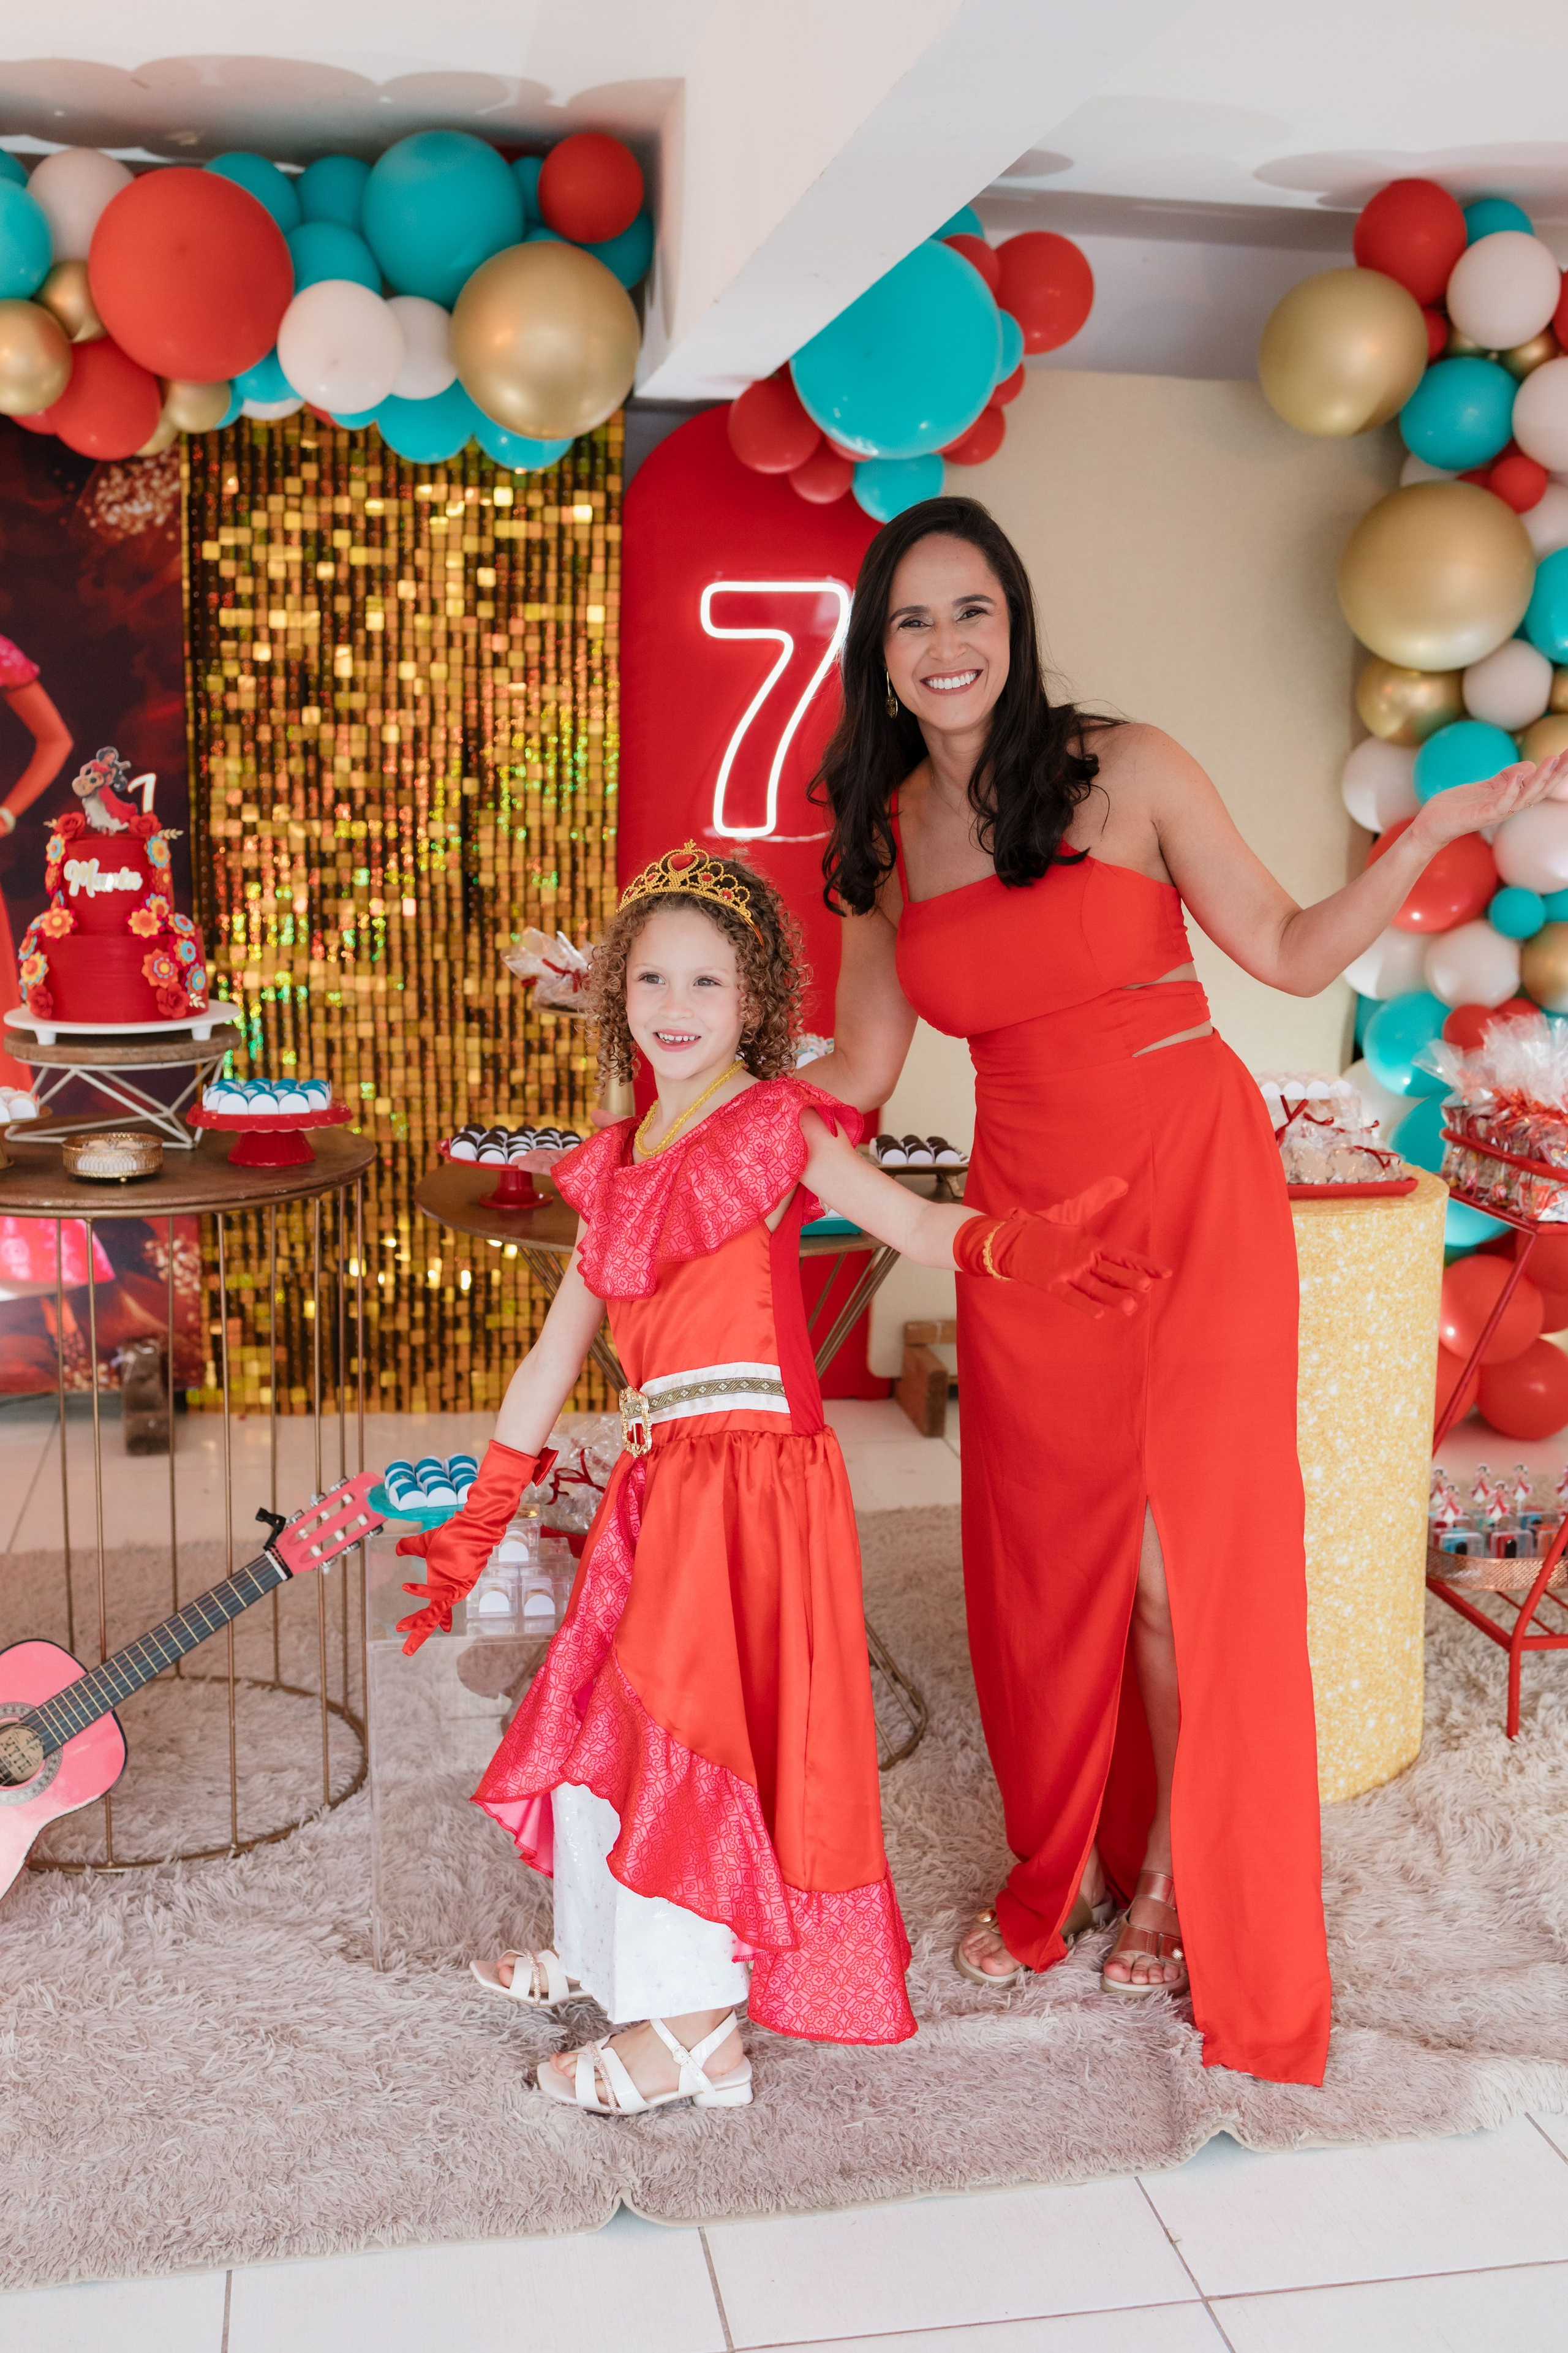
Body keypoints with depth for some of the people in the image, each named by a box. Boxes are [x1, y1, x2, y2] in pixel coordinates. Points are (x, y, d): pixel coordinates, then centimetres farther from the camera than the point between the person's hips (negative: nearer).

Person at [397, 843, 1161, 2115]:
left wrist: (1018, 1242, -43)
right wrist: (476, 1525, 20)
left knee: (690, 1724, -4)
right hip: (661, 1473, 7)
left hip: (755, 1471, -7)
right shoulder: (618, 1164, 13)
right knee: (601, 1709, 16)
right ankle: (602, 1953, 39)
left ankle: (697, 2030, 12)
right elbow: (556, 1354, 17)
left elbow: (913, 1221, -20)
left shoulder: (775, 1127, -4)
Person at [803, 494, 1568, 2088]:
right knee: (1045, 1558, 10)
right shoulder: (882, 838, 5)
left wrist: (1434, 832, -10)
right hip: (1029, 1220, 3)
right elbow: (854, 1074, 8)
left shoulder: (1125, 770, -5)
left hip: (1190, 1194, -3)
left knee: (1185, 1562, -1)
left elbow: (1290, 953, 0)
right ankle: (1060, 1870, 33)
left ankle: (1182, 1882, 23)